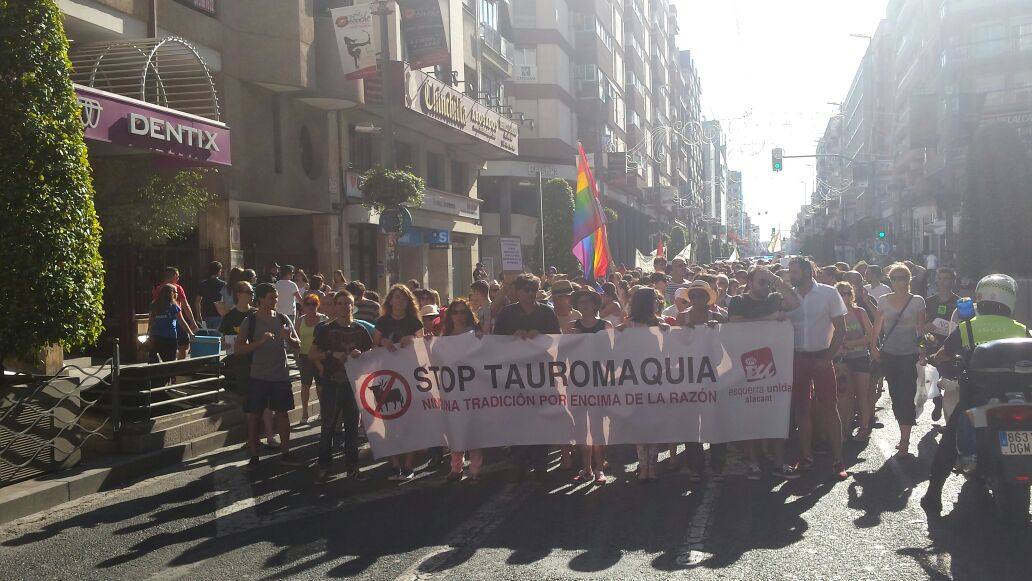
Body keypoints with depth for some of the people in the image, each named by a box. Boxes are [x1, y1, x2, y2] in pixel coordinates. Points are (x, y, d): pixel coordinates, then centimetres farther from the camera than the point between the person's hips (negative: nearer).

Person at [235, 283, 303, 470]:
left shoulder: (283, 319, 4)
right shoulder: (250, 321, -4)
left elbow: (297, 345, 6)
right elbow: (238, 349, -10)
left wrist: (288, 338, -16)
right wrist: (260, 341, -22)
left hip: (281, 376, 2)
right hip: (258, 377, -2)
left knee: (282, 413, 9)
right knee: (254, 416, 2)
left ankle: (285, 453, 19)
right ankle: (254, 456, 13)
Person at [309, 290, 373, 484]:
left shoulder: (360, 330, 8)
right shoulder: (326, 329, 2)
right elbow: (311, 354, 1)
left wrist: (360, 355, -7)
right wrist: (331, 354, -13)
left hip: (353, 383, 2)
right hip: (331, 383, -2)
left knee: (352, 426, 7)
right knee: (328, 426, 0)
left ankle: (352, 467, 15)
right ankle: (324, 466, 9)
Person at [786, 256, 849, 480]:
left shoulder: (828, 293, -5)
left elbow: (840, 330, -4)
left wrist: (828, 358, -10)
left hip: (821, 358, -3)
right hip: (797, 359, 3)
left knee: (829, 408, -2)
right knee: (800, 408, 6)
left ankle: (837, 461, 3)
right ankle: (805, 457, 16)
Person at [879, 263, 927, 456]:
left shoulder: (917, 301, 0)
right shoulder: (884, 300, 6)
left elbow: (922, 329, 1)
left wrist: (923, 352, -6)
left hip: (910, 355, -3)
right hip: (889, 355, 3)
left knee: (906, 398, -9)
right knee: (895, 397, 8)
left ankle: (904, 441, -5)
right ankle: (904, 436, 22)